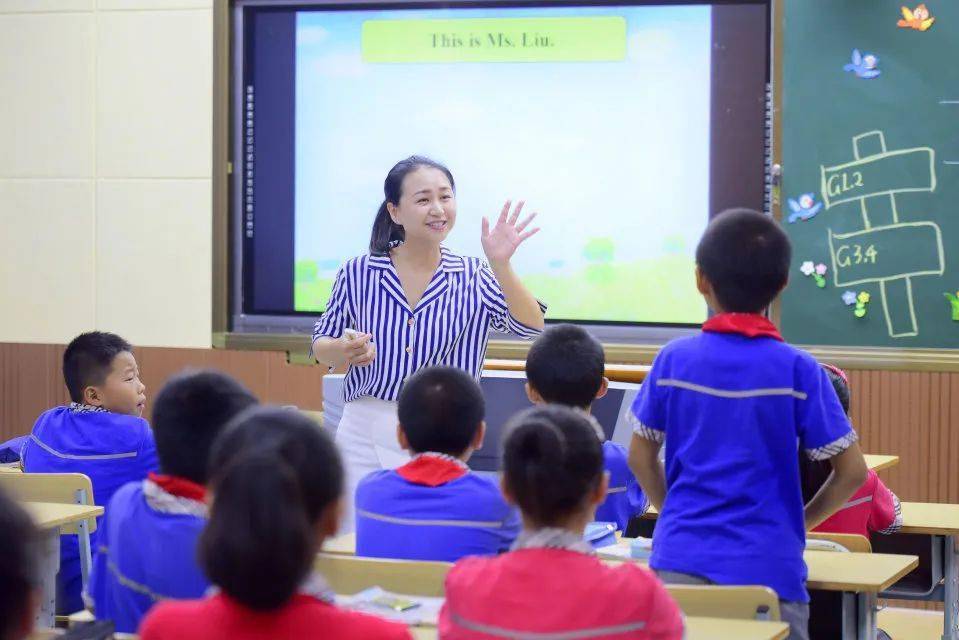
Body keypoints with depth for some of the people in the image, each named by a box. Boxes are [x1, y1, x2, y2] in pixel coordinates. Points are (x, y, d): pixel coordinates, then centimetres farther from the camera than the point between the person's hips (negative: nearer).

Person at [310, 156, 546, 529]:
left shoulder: (473, 278, 1)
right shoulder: (358, 274, 0)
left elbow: (530, 327, -13)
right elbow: (321, 349, 10)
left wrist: (501, 266, -26)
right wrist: (345, 350, -12)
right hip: (365, 437, 0)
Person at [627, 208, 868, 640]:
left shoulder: (674, 360, -1)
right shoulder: (797, 370, -6)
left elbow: (641, 458, 9)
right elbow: (851, 472, -3)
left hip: (680, 560, 2)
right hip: (767, 566, -2)